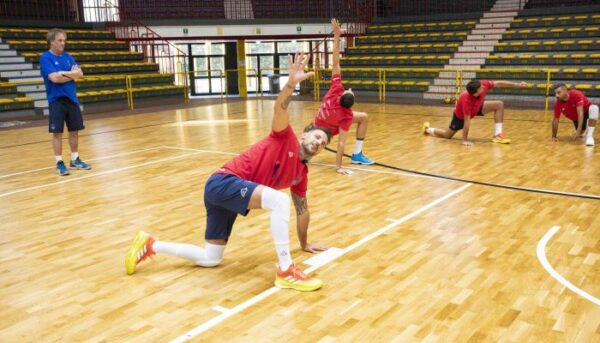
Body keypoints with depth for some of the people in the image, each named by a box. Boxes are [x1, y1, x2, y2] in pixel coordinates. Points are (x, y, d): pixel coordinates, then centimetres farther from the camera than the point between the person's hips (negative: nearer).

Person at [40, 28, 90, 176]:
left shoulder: (67, 56, 11)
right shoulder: (45, 58, -7)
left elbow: (79, 74, 1)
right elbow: (54, 78, -19)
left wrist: (64, 73, -13)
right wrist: (72, 74, -6)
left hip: (72, 98, 6)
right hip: (56, 100, -6)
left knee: (74, 130, 9)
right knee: (57, 132, -1)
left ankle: (75, 160, 21)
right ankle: (59, 163, 7)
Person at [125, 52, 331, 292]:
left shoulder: (301, 173, 15)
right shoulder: (285, 139, -5)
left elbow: (302, 210, 25)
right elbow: (280, 109, -25)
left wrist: (304, 244, 30)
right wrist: (292, 83, -44)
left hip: (230, 192, 9)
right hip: (224, 182, -9)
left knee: (209, 259, 14)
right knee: (280, 200, -31)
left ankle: (150, 245, 29)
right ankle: (286, 271, -24)